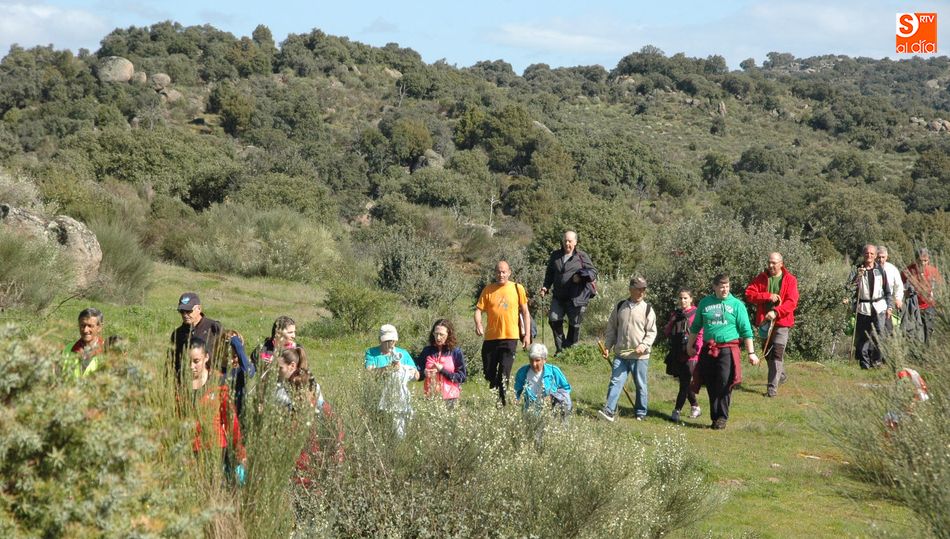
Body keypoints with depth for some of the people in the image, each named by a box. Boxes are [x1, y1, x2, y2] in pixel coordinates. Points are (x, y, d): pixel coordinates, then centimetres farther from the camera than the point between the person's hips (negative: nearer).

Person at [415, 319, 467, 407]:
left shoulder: (456, 352, 0)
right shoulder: (427, 351, 7)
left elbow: (462, 377, -3)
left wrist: (443, 370, -11)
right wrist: (424, 373, -10)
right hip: (430, 397, 2)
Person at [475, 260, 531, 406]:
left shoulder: (517, 289, 1)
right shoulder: (488, 290, 2)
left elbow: (525, 312, 6)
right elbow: (479, 309, -1)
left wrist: (527, 334, 1)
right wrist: (478, 324, -22)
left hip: (510, 337, -2)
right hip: (491, 337, 2)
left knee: (504, 372, -6)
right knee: (488, 372, 10)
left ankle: (502, 400, 5)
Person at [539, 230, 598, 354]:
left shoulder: (582, 256, -1)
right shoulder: (555, 256, 10)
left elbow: (593, 272, 0)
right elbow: (549, 273, 18)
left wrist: (581, 276, -17)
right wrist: (546, 286, 4)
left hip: (576, 297, -3)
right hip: (558, 297, 3)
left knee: (574, 324, 5)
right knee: (554, 319, -11)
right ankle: (560, 347, 1)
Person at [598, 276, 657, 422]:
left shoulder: (647, 309, -1)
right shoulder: (620, 307, 7)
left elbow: (652, 332, -3)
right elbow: (611, 328, 13)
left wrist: (644, 345, -18)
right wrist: (607, 346, 7)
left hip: (640, 356, -1)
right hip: (620, 354, 1)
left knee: (641, 385, 8)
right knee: (615, 382, -6)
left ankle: (640, 413, 20)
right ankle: (609, 410, -10)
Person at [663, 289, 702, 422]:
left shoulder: (696, 314, -3)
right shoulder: (674, 314, 15)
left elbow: (700, 333, -7)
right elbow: (666, 332, 12)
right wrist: (672, 320, -4)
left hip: (690, 355, -6)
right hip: (677, 354, 6)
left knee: (685, 383, -7)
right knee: (685, 383, 13)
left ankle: (677, 411, -9)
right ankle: (695, 407, 27)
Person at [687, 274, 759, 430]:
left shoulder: (737, 304, 2)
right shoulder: (705, 303, 9)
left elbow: (746, 330, 2)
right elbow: (695, 326, 20)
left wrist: (751, 352, -2)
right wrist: (690, 345, 24)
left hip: (728, 349, -3)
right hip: (708, 350, 3)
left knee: (724, 384, -8)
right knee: (711, 386, 5)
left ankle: (722, 418, 1)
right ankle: (715, 417, 14)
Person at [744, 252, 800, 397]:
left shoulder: (790, 280, -6)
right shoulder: (761, 278, 4)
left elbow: (792, 302, -15)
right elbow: (749, 293, -5)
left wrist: (776, 312, -27)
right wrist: (768, 296, -17)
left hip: (781, 322, -5)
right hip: (764, 322, 5)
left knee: (777, 354, -12)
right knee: (767, 353, 17)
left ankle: (772, 387, -11)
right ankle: (781, 375, 41)